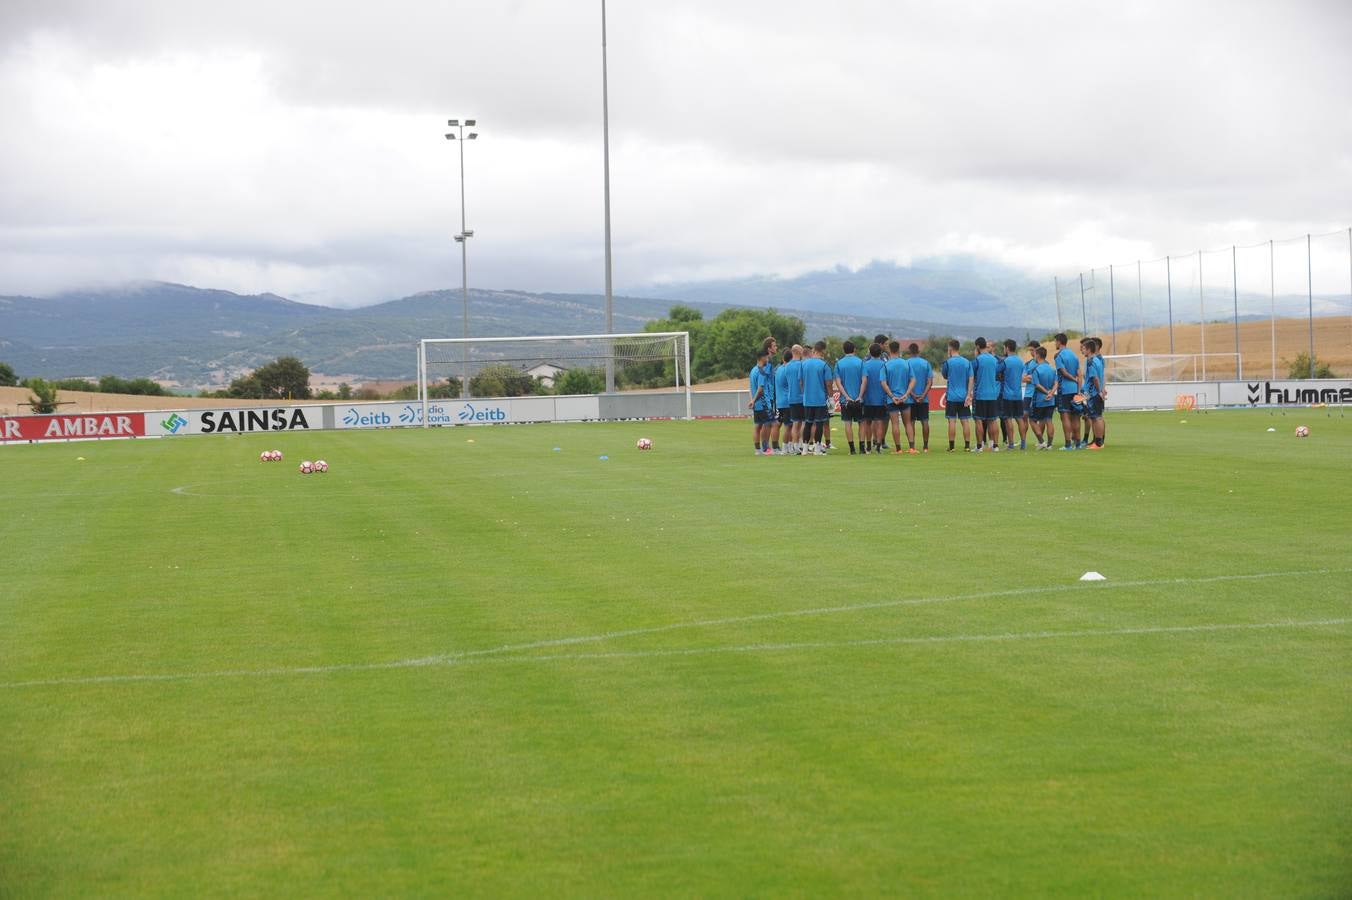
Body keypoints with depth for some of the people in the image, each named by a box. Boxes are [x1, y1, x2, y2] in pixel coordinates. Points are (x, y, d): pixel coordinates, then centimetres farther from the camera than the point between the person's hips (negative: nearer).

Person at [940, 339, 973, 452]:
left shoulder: (948, 362, -6)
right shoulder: (967, 362, 5)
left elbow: (945, 376, 7)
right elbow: (971, 379, 0)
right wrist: (969, 395, -1)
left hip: (952, 396, -3)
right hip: (964, 396, 3)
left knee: (952, 421, -1)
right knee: (965, 421, 6)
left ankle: (951, 446, 0)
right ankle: (967, 445, 5)